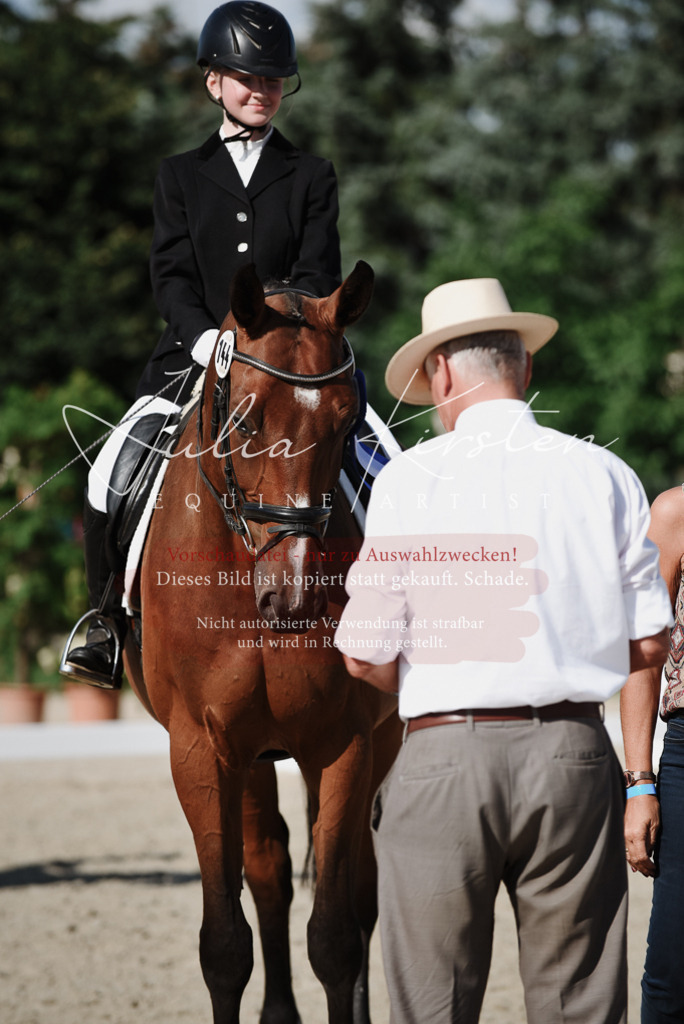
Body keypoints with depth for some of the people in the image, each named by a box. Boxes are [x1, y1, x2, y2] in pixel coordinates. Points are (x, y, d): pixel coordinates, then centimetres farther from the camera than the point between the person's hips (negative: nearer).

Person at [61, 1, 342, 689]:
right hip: (192, 359, 1)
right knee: (111, 477, -18)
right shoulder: (181, 175, 15)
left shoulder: (310, 178, 13)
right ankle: (108, 631, -3)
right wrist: (207, 338, -16)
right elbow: (171, 274, 3)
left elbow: (317, 277, 2)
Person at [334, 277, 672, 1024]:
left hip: (443, 759, -2)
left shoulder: (409, 480, -5)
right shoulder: (605, 475, 2)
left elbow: (365, 658, -6)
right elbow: (649, 643, 3)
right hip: (572, 754, 2)